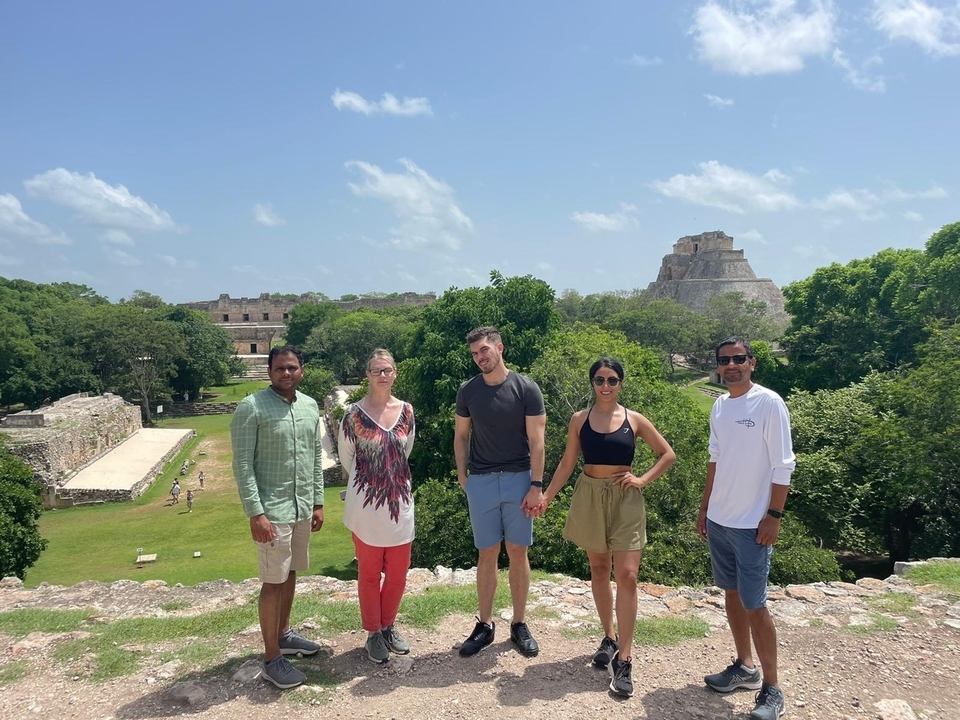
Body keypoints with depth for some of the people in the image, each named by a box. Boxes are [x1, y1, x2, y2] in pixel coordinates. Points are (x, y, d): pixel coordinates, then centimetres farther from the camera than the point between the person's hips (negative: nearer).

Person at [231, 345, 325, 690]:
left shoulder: (310, 406, 6)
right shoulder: (251, 407, -13)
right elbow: (243, 463, -15)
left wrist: (318, 502, 11)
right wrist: (256, 513, -19)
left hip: (302, 507, 6)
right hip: (272, 509, -6)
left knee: (291, 573, 19)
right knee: (274, 581, 1)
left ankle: (284, 634, 37)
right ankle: (272, 660, 13)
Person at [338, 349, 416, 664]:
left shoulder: (406, 412, 1)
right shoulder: (354, 413, -9)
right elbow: (346, 456, 3)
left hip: (400, 502, 3)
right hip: (366, 505, -3)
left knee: (398, 573, 12)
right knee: (369, 573, 10)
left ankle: (388, 626, 34)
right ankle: (374, 633, 28)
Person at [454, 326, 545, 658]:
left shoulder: (526, 388, -5)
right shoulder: (467, 391, 2)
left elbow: (536, 440, -6)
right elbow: (461, 435, 10)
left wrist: (536, 485, -9)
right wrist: (462, 476, 4)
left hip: (518, 479, -1)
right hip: (481, 481, 1)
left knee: (518, 553, 7)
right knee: (487, 554, 8)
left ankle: (519, 624, 22)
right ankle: (485, 624, 22)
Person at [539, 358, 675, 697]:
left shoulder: (634, 420, -1)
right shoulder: (580, 420, 1)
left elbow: (667, 454, 6)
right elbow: (567, 463, 5)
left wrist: (643, 480, -6)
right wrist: (547, 496, -3)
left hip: (625, 500, -2)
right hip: (589, 498, 2)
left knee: (627, 575, -7)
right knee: (598, 569, 13)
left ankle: (624, 659, -1)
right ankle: (609, 637, 31)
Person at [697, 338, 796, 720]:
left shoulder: (769, 404, -12)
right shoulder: (719, 406, 8)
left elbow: (783, 467, -11)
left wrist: (773, 516, -14)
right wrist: (705, 508, 14)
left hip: (751, 524, -7)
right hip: (719, 520, 7)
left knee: (754, 604, -3)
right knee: (732, 593, 15)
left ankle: (771, 689, 11)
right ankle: (745, 667, 31)